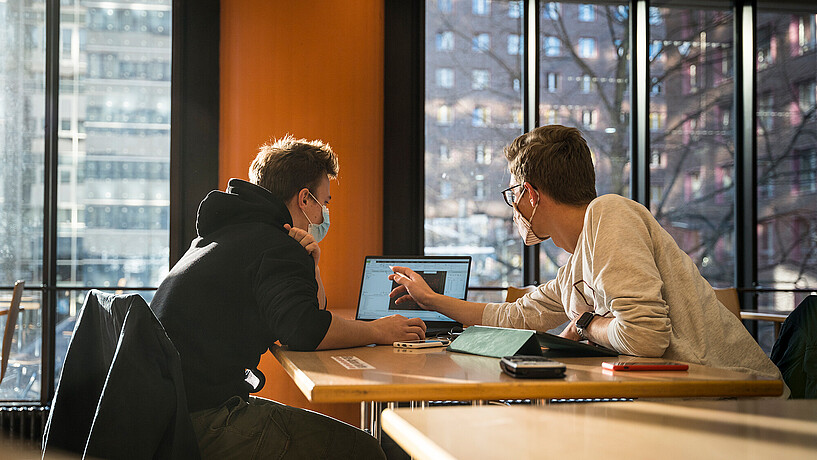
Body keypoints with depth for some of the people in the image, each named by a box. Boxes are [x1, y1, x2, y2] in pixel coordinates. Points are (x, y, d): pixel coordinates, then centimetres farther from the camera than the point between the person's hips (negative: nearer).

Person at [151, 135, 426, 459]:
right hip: (202, 420, -10)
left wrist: (311, 264, 7)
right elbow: (305, 330, -29)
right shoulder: (275, 246, -12)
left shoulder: (228, 233, 21)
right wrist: (378, 331, -13)